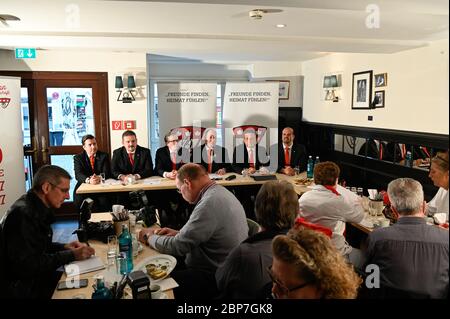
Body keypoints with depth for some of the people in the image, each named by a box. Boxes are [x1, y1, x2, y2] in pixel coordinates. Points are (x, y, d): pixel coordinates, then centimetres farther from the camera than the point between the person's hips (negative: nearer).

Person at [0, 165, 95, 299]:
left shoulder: (38, 210, 6)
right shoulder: (22, 214, -24)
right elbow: (27, 265, -27)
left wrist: (64, 247, 2)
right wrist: (71, 255, -22)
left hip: (35, 278, 9)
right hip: (22, 288, -9)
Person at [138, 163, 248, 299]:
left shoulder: (209, 203, -25)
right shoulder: (220, 192, 6)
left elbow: (177, 246, -20)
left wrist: (150, 237, -3)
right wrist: (178, 233, 8)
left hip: (216, 277, -9)